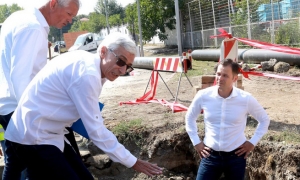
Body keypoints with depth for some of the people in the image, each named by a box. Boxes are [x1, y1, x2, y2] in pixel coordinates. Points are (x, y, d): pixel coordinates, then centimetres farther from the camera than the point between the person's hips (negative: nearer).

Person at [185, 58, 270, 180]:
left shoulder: (246, 99, -11)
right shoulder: (203, 96, -10)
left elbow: (264, 120, 6)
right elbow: (190, 118, 8)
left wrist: (252, 142, 1)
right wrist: (196, 142, 4)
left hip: (236, 156, 0)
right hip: (210, 155, 1)